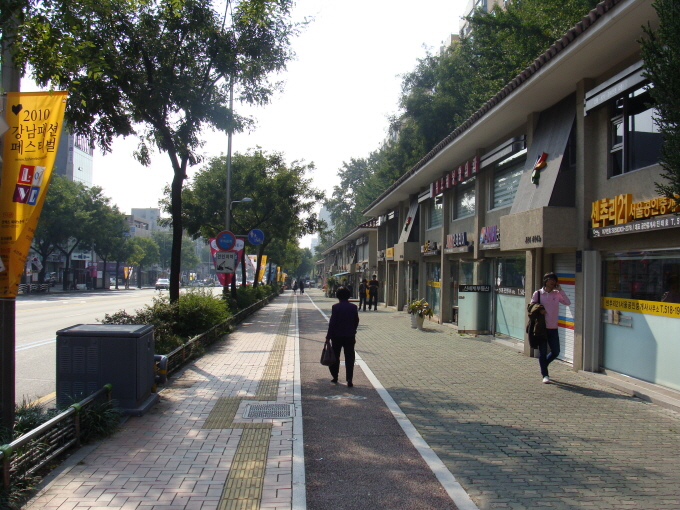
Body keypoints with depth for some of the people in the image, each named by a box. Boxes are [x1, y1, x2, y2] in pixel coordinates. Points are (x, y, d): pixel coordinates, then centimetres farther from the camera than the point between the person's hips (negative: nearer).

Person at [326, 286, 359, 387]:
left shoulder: (335, 307, -11)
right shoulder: (353, 307, -1)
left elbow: (332, 322, -12)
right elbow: (356, 321, 5)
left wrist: (328, 336, -5)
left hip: (337, 336, -2)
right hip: (350, 336, 2)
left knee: (335, 357, 15)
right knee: (349, 358, 3)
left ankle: (335, 377, 23)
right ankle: (349, 380, -4)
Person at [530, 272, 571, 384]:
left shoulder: (557, 294, 6)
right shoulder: (538, 293, 0)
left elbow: (568, 303, -6)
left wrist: (560, 290, -8)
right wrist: (539, 311, -17)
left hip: (553, 328, 3)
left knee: (556, 352, 6)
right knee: (542, 352, 2)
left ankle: (543, 364, 32)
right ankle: (545, 375, 13)